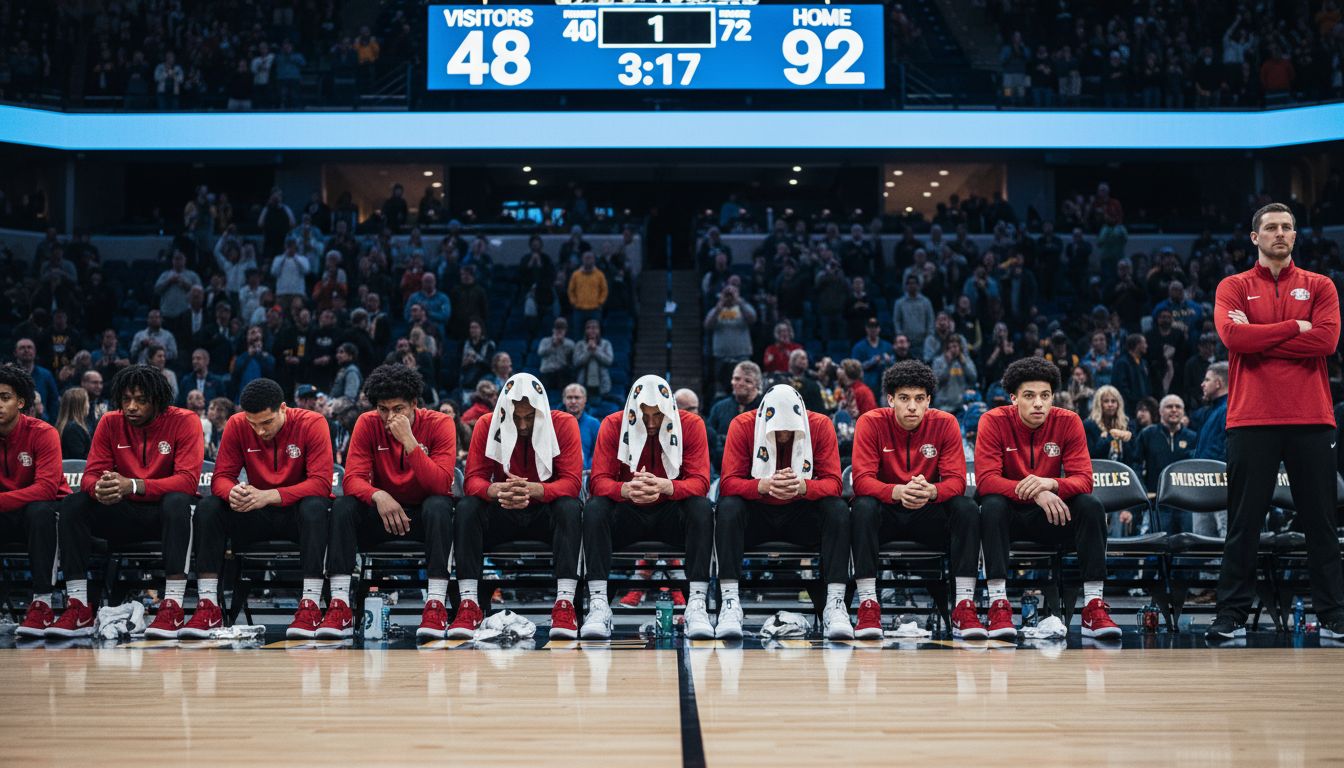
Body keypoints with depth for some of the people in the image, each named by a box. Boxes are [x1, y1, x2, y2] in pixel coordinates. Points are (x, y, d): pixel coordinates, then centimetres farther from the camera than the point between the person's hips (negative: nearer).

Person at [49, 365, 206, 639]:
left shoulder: (184, 421, -12)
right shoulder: (110, 423, 0)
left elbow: (188, 480, -23)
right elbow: (91, 475, -4)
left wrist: (133, 486, -36)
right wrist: (99, 489, -31)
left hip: (169, 512, -4)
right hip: (126, 514, 4)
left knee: (178, 501, -38)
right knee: (73, 504, -19)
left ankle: (173, 606, -40)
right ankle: (78, 609, -23)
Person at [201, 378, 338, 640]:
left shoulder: (312, 423, -15)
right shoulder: (237, 425, -5)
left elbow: (321, 483, -23)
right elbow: (221, 477, -5)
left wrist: (269, 496, -35)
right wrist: (232, 492, -31)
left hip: (298, 511, -3)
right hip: (257, 517, 3)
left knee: (315, 507, -37)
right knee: (207, 508, -20)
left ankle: (310, 606, -38)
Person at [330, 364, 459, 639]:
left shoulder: (439, 424, -14)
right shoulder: (367, 424, -7)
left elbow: (442, 485, -25)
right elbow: (353, 478, -15)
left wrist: (409, 441, -33)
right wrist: (377, 496, -37)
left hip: (426, 514, -2)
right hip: (383, 512, 2)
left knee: (439, 506, -35)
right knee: (342, 507, -24)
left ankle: (436, 604, -36)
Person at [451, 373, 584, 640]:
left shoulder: (564, 424, -11)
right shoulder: (487, 425, -7)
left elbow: (571, 482, -19)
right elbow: (473, 479, -12)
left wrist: (533, 489, -40)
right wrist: (496, 490, -38)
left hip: (546, 512, -1)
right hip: (502, 513, 2)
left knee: (571, 508, -33)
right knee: (466, 508, -27)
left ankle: (565, 603, -38)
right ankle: (468, 604, -30)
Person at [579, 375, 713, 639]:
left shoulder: (691, 425, -8)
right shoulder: (613, 425, -7)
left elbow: (700, 482, -16)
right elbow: (599, 480, -14)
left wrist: (664, 486, -38)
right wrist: (626, 489, -38)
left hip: (671, 513, 0)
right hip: (627, 514, 0)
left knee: (702, 507, -31)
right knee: (594, 508, -29)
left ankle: (697, 603, -33)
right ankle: (598, 604, -33)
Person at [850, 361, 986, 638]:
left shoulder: (945, 423, -6)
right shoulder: (871, 423, -11)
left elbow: (956, 480, -13)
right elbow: (862, 480, -19)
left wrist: (931, 491, -37)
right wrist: (898, 492, -40)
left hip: (929, 513, 2)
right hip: (885, 513, -1)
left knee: (967, 509, -26)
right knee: (862, 507, -34)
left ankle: (964, 607, -26)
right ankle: (868, 604, -31)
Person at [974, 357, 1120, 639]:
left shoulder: (1068, 421, -8)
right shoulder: (994, 421, -13)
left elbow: (1084, 479, -14)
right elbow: (985, 479, -21)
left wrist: (1050, 484, -36)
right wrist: (1033, 493, -35)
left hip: (1052, 515, 2)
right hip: (1009, 514, -2)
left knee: (1091, 506, -24)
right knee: (992, 505, -34)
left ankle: (1093, 608, -25)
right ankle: (998, 603, -34)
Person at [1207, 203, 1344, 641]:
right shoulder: (1234, 288, 9)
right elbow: (1231, 335, -10)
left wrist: (1258, 337, -8)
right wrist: (1295, 327, -8)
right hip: (1251, 420, -1)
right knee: (1243, 523, 1)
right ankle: (1232, 617, 6)